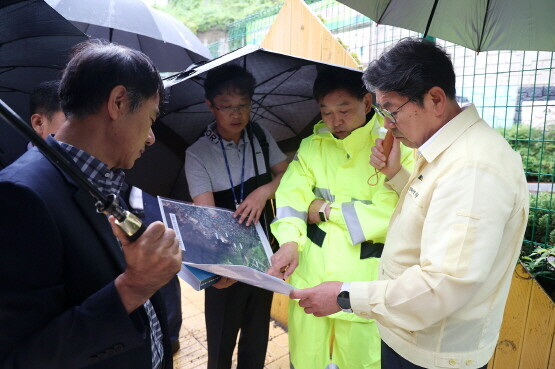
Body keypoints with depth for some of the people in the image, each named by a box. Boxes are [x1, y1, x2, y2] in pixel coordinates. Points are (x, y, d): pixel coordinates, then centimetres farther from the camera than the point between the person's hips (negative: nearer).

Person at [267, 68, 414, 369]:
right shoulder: (312, 146, 6)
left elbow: (391, 212, -18)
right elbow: (292, 192, -6)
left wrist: (327, 210, -10)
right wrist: (289, 241, -23)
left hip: (366, 277, -3)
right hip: (311, 273, 3)